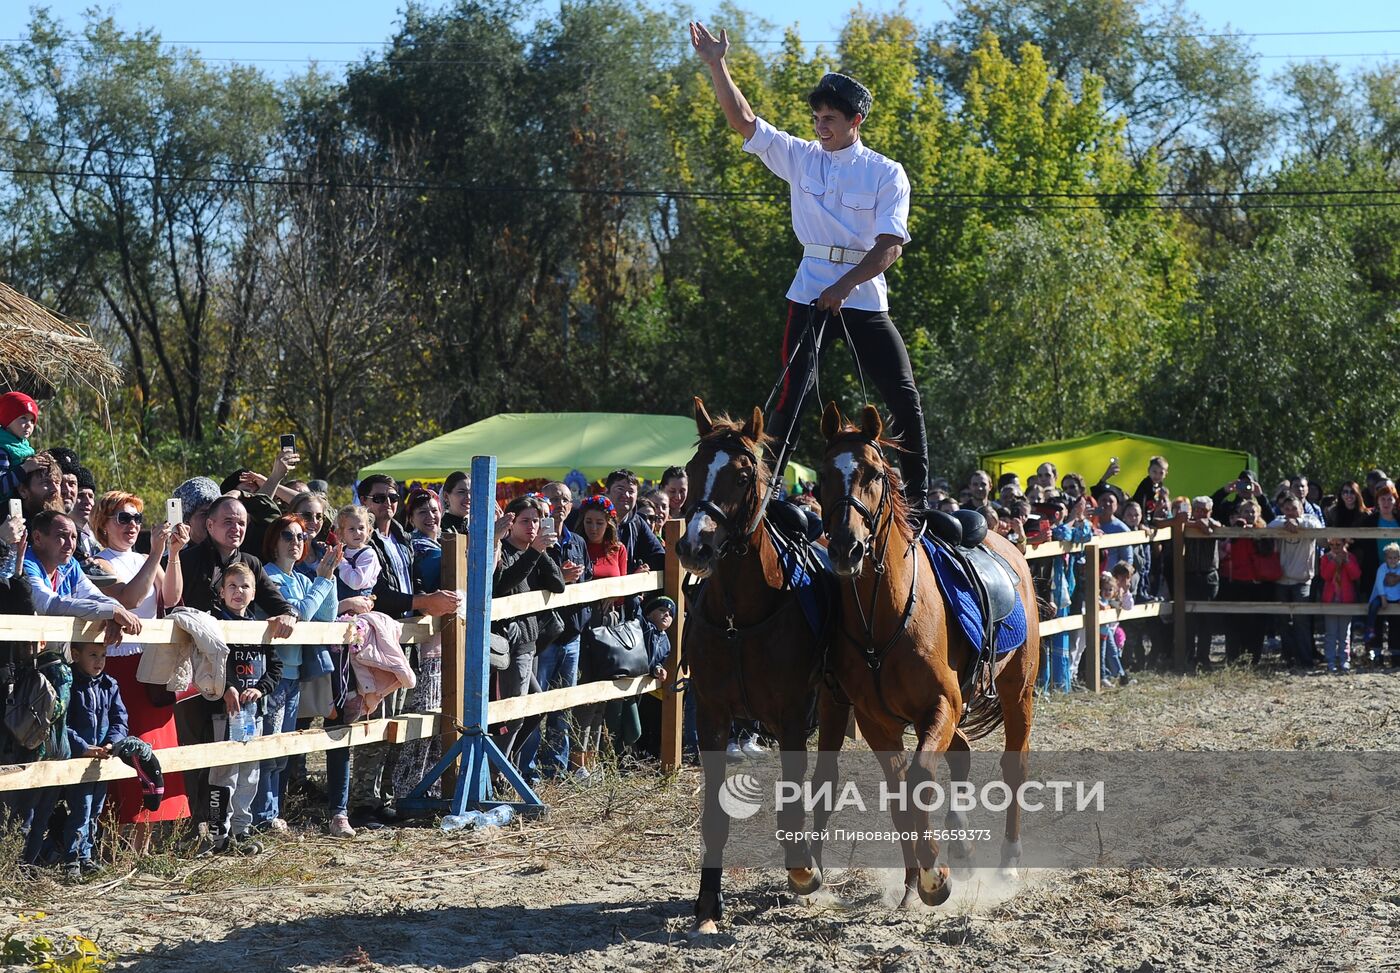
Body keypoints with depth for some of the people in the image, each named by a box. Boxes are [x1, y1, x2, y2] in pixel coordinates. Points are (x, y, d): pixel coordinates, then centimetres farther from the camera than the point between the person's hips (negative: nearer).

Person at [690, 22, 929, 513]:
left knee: (904, 397, -2)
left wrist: (844, 287, -21)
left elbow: (890, 245, -10)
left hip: (864, 297, -1)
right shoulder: (801, 158, 7)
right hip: (810, 293, 1)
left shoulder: (886, 174, -1)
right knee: (792, 394, -6)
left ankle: (919, 497, 9)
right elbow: (743, 121, 3)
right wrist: (716, 65, -7)